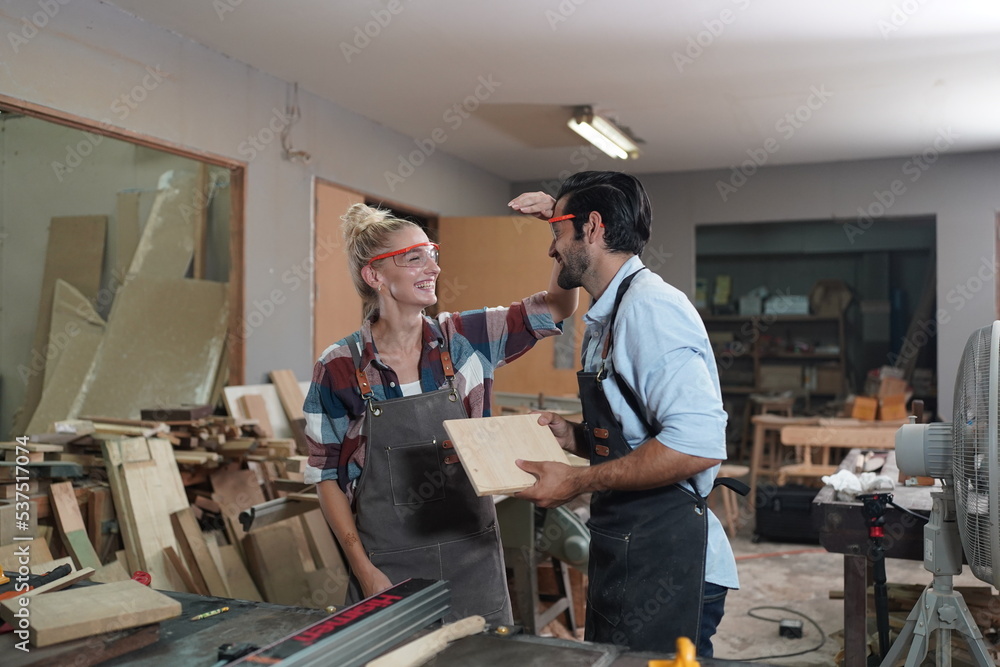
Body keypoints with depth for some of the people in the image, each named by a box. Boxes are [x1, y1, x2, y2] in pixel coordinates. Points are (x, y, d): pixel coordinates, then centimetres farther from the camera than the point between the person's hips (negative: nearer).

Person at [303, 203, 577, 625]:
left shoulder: (465, 340, -2)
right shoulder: (339, 368, -8)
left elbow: (557, 306, -4)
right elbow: (326, 476, -3)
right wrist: (363, 569, -8)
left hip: (472, 555, 3)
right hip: (390, 567, -2)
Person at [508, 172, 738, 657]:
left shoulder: (651, 307, -17)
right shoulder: (606, 318, 15)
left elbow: (698, 444, -28)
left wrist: (578, 482, -21)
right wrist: (573, 437, 6)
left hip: (662, 566, -10)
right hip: (623, 555, 10)